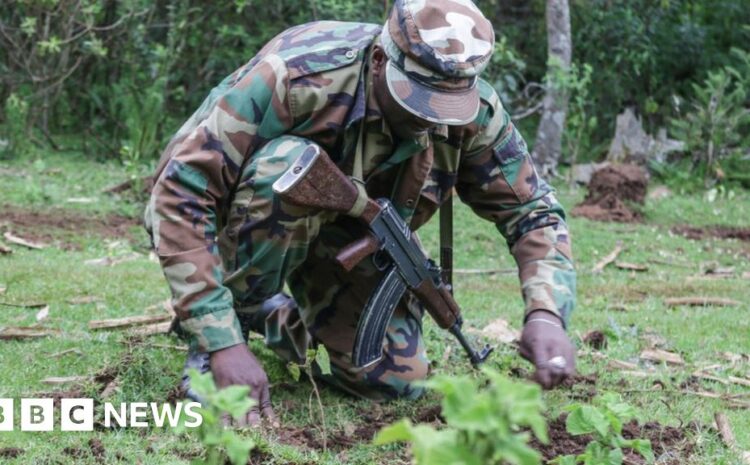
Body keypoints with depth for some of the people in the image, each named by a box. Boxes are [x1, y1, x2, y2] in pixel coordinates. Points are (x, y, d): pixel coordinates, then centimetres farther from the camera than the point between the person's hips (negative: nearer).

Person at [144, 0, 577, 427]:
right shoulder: (295, 75, -36)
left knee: (396, 379, -11)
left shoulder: (473, 110, -22)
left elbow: (534, 210, -10)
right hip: (246, 223, -5)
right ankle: (237, 315, -15)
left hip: (348, 241, 5)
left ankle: (278, 318, 17)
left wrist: (547, 314, -31)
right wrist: (223, 342, -40)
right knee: (291, 164, -36)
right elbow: (179, 194, -36)